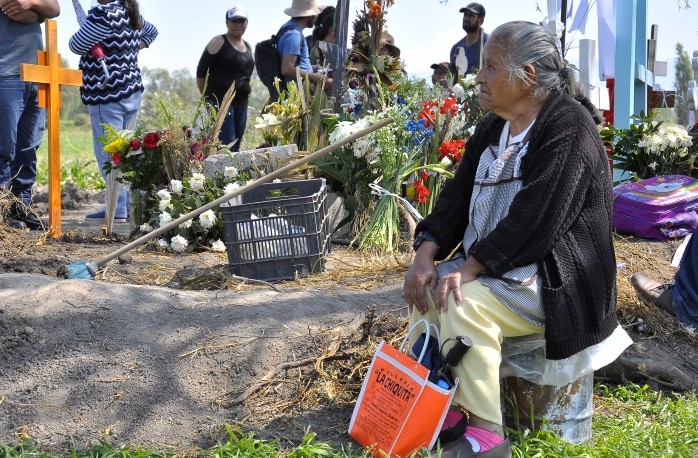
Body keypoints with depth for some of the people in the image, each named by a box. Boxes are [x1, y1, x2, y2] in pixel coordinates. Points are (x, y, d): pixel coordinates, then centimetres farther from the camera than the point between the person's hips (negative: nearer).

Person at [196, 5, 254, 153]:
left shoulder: (248, 47, 16)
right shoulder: (219, 42, -5)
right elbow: (201, 72, -5)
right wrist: (208, 97, -1)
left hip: (241, 103, 7)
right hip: (220, 100, -7)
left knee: (236, 146, 8)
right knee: (227, 144, -16)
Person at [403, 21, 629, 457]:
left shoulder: (568, 126, -18)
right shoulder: (493, 128, 10)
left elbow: (534, 220, -26)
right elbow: (459, 194, 6)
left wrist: (469, 268, -26)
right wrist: (426, 255, -10)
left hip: (555, 278, -9)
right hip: (491, 265, 9)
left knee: (463, 302, -27)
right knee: (427, 285, -1)